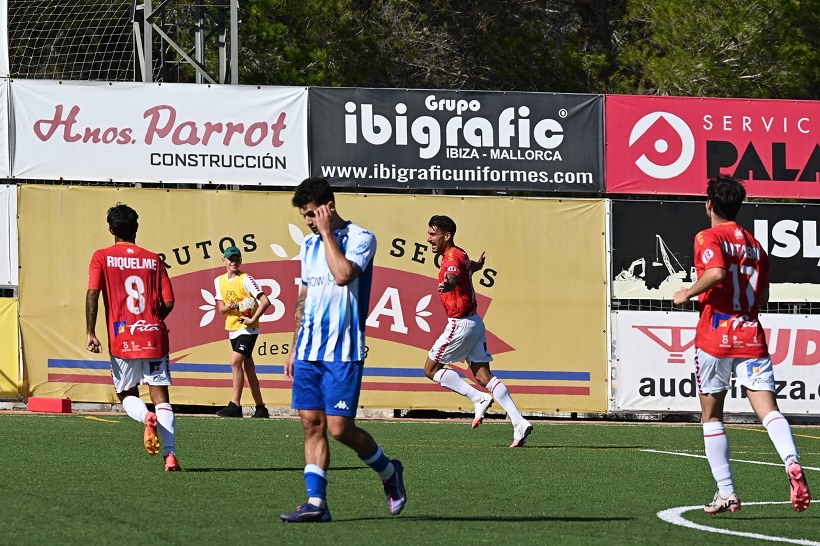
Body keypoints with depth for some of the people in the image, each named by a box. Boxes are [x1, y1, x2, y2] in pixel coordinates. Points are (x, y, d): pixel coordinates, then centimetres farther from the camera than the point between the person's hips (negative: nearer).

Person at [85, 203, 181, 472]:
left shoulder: (102, 257, 3)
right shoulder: (153, 259, 8)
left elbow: (92, 293, -10)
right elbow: (168, 302, 5)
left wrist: (90, 333, -8)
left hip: (122, 339, -1)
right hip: (154, 336, 1)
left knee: (127, 394, 15)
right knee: (160, 396, 1)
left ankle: (146, 417, -18)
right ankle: (170, 454, -14)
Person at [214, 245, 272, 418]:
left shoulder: (246, 279, -10)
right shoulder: (219, 281, 9)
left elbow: (265, 301, -15)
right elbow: (221, 308, 9)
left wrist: (252, 319, -20)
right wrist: (231, 306, -13)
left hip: (247, 328, -7)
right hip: (232, 328, 7)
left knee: (235, 362, -19)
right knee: (247, 367, 10)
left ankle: (235, 405, -19)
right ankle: (260, 408, 15)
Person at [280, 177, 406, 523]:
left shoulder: (360, 238, -7)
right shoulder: (310, 245, 15)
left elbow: (343, 274, -26)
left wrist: (327, 232, -17)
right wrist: (295, 348, 19)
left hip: (343, 351, -7)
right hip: (309, 351, 7)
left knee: (340, 427, -8)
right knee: (312, 424, 1)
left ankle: (389, 471, 16)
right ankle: (316, 502, 1)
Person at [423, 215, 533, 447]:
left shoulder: (452, 258, -17)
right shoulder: (460, 255, 12)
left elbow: (453, 277, -41)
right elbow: (473, 267, 37)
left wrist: (448, 284, -61)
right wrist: (477, 264, 58)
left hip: (461, 324, -9)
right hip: (474, 322, 9)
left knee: (431, 369, 2)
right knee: (482, 375, 5)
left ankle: (478, 398, -6)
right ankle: (519, 422, -5)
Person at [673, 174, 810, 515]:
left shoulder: (708, 238, -2)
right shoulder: (754, 245, 16)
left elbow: (717, 272, -22)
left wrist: (688, 293, -7)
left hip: (715, 337, -4)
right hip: (752, 338, 4)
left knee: (711, 414, 10)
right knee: (767, 408, -8)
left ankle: (725, 492, 6)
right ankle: (792, 463, -37)